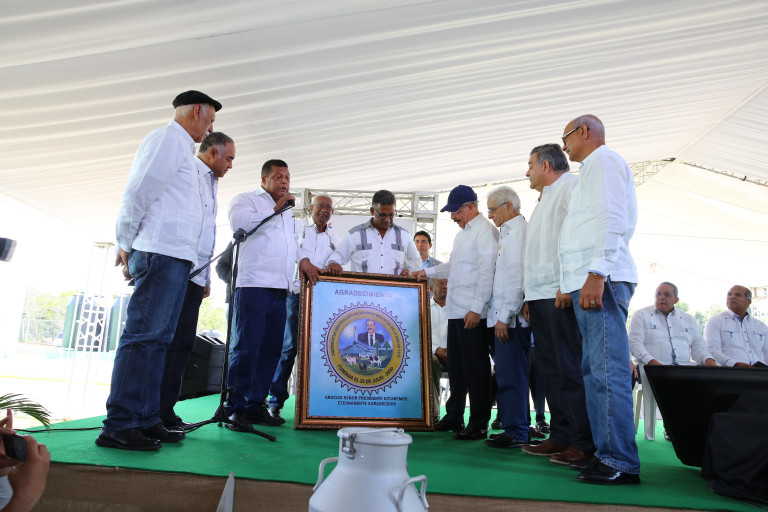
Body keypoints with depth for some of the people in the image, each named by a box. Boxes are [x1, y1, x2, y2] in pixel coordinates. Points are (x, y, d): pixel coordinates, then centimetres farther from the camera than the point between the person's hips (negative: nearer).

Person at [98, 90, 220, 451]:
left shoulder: (182, 147, 26)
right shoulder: (168, 138, -3)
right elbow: (138, 191, -11)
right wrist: (126, 242, -4)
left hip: (177, 257, 10)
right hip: (162, 253, -10)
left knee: (158, 338, 9)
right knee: (143, 335, -10)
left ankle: (146, 419, 15)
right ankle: (118, 426, -6)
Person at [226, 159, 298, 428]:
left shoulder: (288, 213, 29)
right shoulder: (247, 199, 7)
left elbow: (296, 246, 32)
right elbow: (239, 221, -14)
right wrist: (274, 210, -10)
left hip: (280, 289, 7)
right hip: (254, 285, -7)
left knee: (271, 349, 5)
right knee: (247, 348, -10)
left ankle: (256, 405, 13)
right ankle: (235, 408, -2)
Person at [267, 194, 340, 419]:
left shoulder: (334, 238, 22)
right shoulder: (297, 228, 10)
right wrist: (303, 261, -28)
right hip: (297, 293, -3)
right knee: (289, 346, -7)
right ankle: (276, 401, 1)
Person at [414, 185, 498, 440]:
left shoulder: (485, 230, -8)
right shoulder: (462, 234, 21)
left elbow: (487, 271, -16)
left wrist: (476, 308, -19)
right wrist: (427, 272, 25)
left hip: (474, 313, -9)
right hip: (456, 311, 9)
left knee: (476, 369, -1)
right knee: (455, 366, 14)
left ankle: (479, 424, 9)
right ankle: (454, 417, 25)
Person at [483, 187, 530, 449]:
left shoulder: (517, 229, -9)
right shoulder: (509, 231, 21)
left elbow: (517, 275, -18)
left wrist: (505, 316, -19)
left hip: (510, 317, -10)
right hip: (507, 316, 10)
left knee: (510, 375, -5)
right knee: (512, 375, 13)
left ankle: (515, 433, 3)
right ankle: (519, 430, 22)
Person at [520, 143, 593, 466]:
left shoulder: (571, 185, 0)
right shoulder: (544, 200, 28)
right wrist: (530, 298, 20)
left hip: (561, 295, -9)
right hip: (541, 295, 9)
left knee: (571, 369, -7)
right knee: (549, 369, 8)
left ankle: (583, 442, 0)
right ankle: (561, 436, 15)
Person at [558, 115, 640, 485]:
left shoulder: (602, 159, 0)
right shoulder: (592, 168, 29)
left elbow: (612, 219, -14)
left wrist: (596, 273, -22)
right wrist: (570, 284, 24)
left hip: (601, 280, -10)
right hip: (589, 282, 10)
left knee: (607, 370, -11)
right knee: (594, 370, 9)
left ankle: (621, 462, -6)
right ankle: (607, 452, 15)